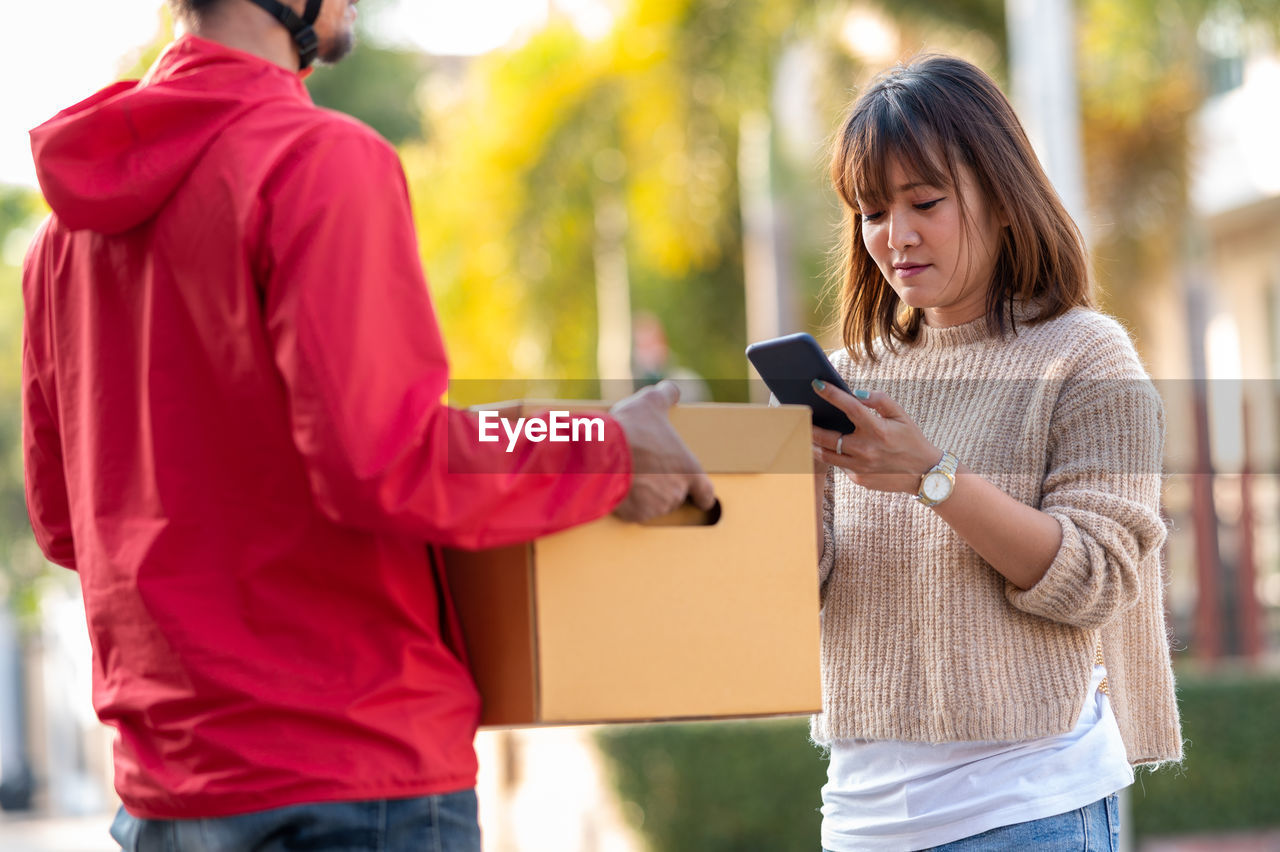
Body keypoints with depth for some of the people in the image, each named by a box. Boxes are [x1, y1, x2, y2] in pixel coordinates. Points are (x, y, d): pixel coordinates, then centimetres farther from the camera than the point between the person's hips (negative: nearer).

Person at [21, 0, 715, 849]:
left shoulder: (74, 218, 12)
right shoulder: (322, 159, -13)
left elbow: (63, 519, 17)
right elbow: (384, 464, -22)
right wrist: (611, 456, -9)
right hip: (354, 773, -8)